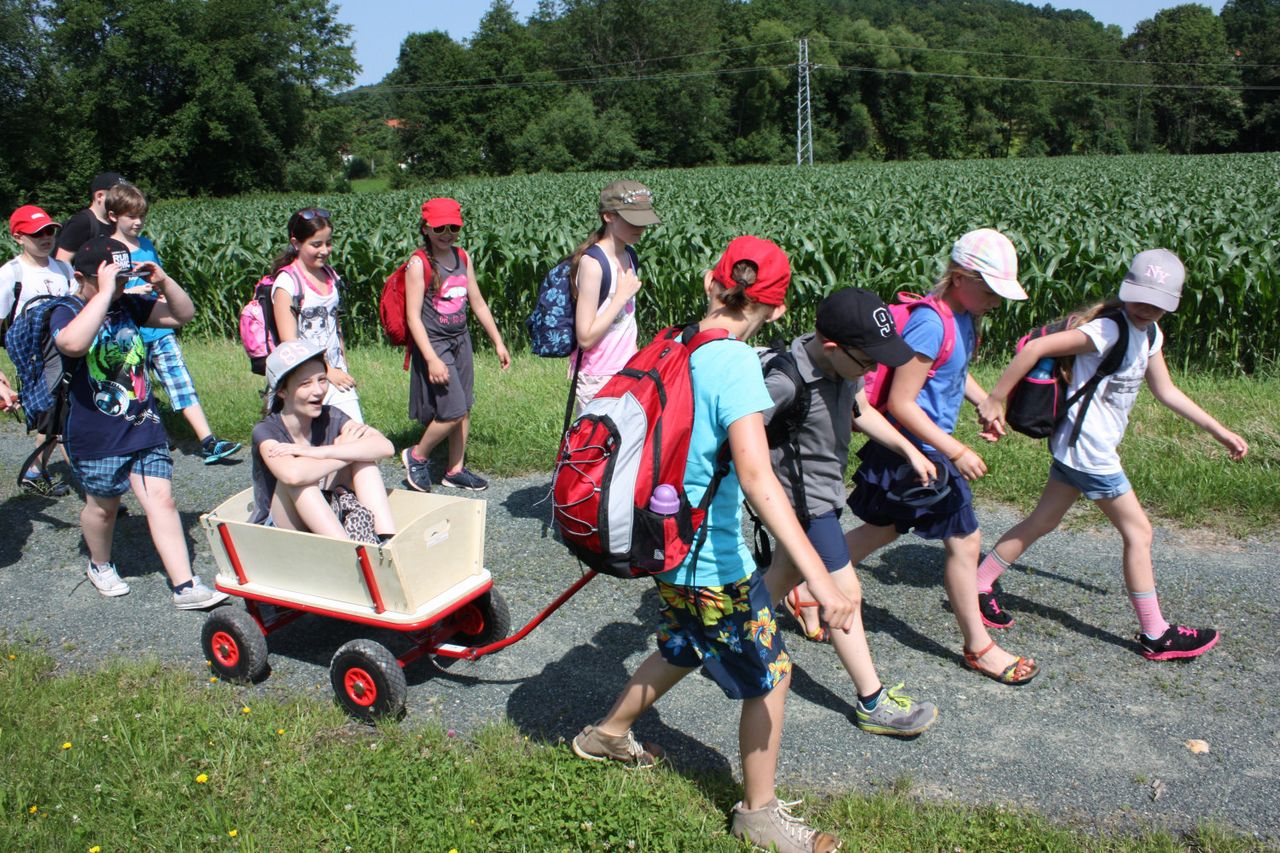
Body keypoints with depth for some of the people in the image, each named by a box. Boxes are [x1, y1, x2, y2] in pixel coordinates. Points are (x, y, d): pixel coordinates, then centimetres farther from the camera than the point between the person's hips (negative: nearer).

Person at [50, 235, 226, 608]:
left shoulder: (128, 305, 4)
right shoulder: (66, 313, -11)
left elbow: (183, 314, 9)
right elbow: (74, 343, -36)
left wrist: (164, 282, -9)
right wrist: (105, 292, -32)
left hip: (144, 427, 4)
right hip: (96, 436, -4)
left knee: (161, 500, -2)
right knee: (102, 506, 15)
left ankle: (185, 587, -3)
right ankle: (100, 566, 43)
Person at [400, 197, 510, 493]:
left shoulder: (463, 258, 7)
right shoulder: (419, 264, -12)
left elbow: (478, 303, 15)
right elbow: (413, 316, -15)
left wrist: (498, 342, 15)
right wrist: (432, 359, -22)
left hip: (461, 342, 7)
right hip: (433, 344, -6)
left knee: (464, 409, 9)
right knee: (452, 411, -9)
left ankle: (455, 470, 23)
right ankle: (416, 456, 14)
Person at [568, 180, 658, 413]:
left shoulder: (630, 256, 8)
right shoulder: (592, 262, -16)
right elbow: (585, 337, -19)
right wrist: (622, 295, -16)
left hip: (627, 373, 7)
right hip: (597, 382, -7)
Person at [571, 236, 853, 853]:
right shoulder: (735, 362, -24)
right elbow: (757, 479, -35)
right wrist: (818, 577, -38)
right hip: (714, 562, -8)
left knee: (685, 648, 31)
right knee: (771, 675, 11)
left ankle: (607, 735, 49)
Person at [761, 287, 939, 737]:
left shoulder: (844, 364, -6)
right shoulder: (785, 382, -32)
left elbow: (861, 410, 12)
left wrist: (909, 450, 11)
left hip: (826, 489, 9)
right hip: (804, 501, -9)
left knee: (786, 572, 23)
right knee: (846, 593, 0)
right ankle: (872, 703, 14)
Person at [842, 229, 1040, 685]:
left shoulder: (962, 318, 5)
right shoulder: (931, 324, -24)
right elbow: (900, 402, -24)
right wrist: (955, 451, -23)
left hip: (930, 447, 10)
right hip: (917, 452, -10)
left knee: (882, 530, 20)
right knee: (965, 542, 2)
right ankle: (978, 648, 19)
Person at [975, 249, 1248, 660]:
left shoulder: (1149, 334, 9)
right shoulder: (1109, 330, -21)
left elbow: (1167, 392, 18)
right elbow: (1035, 347, -26)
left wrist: (1220, 432, 19)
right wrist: (994, 402, -23)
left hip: (1076, 448, 9)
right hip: (1089, 452, -9)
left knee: (1042, 522, 15)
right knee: (1138, 532, 2)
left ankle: (979, 585, 25)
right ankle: (1156, 635, 16)